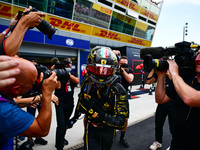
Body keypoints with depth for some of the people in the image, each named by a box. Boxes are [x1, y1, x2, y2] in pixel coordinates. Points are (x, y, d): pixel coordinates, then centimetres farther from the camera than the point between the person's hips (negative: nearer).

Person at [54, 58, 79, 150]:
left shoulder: (73, 74, 7)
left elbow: (77, 81, -15)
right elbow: (58, 86, -17)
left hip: (70, 102, 4)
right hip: (60, 102, -4)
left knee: (66, 123, 18)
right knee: (61, 125, -11)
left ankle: (62, 138, 42)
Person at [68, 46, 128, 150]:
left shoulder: (118, 91, -31)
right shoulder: (86, 83, -18)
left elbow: (121, 122, -33)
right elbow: (81, 100, 3)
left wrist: (98, 114, -46)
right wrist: (75, 117, 18)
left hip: (108, 129, 0)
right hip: (90, 127, 1)